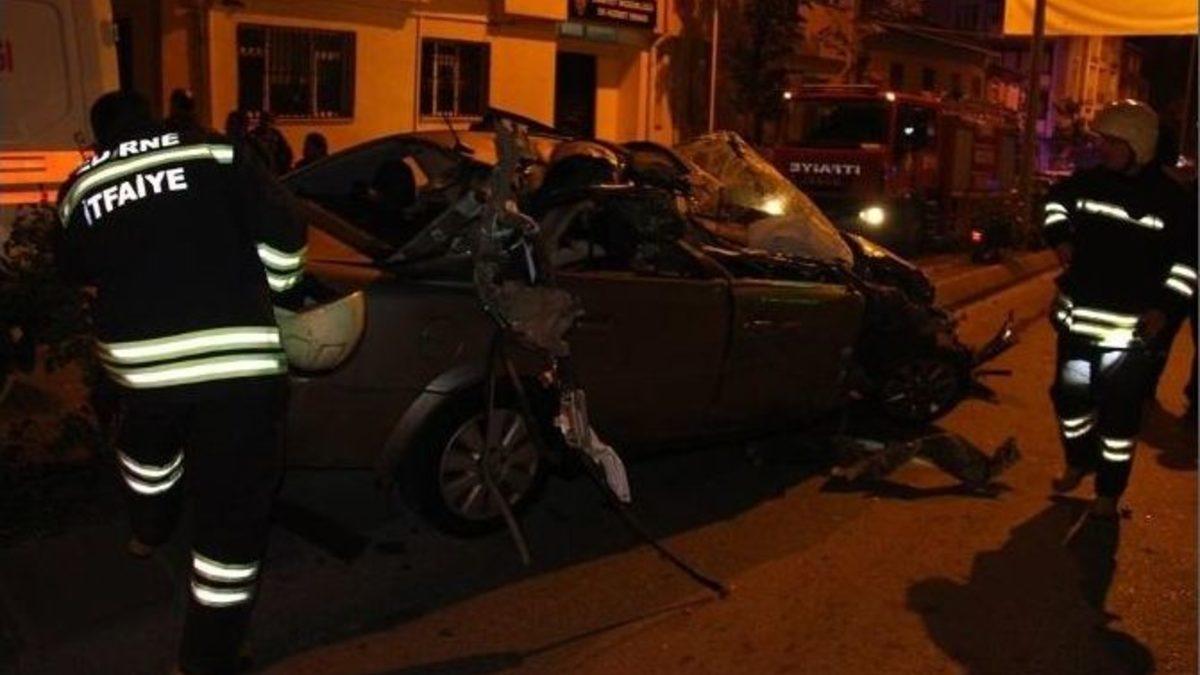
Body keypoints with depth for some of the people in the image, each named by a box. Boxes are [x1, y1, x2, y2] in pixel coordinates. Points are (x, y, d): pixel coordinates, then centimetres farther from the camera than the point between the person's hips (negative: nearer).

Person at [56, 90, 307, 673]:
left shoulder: (79, 190, 12)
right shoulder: (212, 153, 3)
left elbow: (79, 271, 25)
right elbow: (282, 232, -1)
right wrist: (274, 294, 15)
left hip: (138, 358, 4)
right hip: (239, 357, -3)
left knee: (147, 444, 38)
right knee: (232, 514, 7)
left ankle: (147, 531, 63)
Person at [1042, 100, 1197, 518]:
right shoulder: (1088, 181, 2)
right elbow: (1056, 200, 24)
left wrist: (1165, 307, -13)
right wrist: (1059, 234, 6)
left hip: (1132, 326, -4)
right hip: (1079, 318, 4)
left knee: (1118, 413, 0)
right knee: (1070, 396, 16)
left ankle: (1109, 491, 17)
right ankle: (1079, 461, 42)